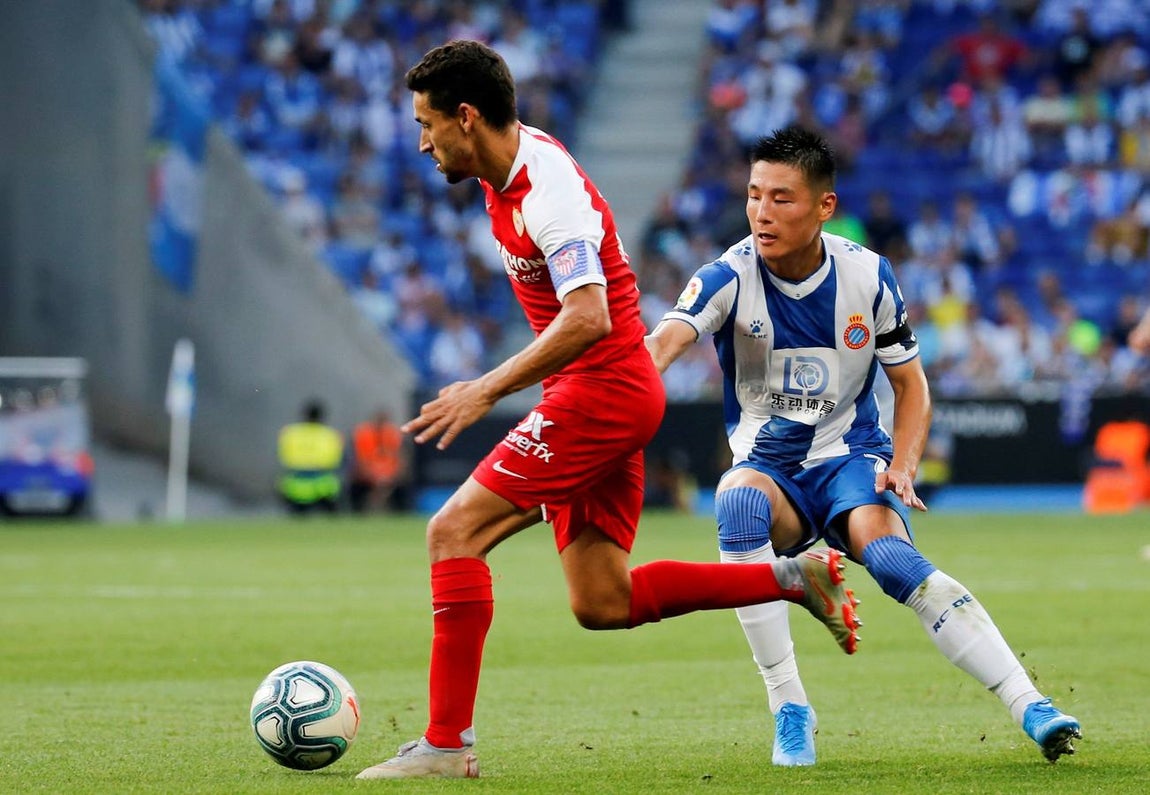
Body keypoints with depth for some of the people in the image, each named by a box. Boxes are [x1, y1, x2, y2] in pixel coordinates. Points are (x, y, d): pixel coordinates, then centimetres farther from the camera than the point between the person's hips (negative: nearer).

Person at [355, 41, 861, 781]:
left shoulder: (549, 190, -21)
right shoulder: (512, 163, 9)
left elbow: (587, 318, -32)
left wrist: (487, 390, -30)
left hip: (603, 385, -10)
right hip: (608, 394, 10)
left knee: (454, 531, -13)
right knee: (603, 604, 8)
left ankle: (447, 742, -14)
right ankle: (794, 579, 13)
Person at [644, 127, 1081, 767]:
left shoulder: (869, 276, -7)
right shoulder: (729, 277, -13)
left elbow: (911, 383, 5)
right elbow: (666, 341, -32)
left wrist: (903, 467, -13)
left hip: (851, 457, 0)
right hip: (769, 466, 0)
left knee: (888, 553, -32)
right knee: (737, 499, -36)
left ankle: (1031, 707, -34)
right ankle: (791, 712, -27)